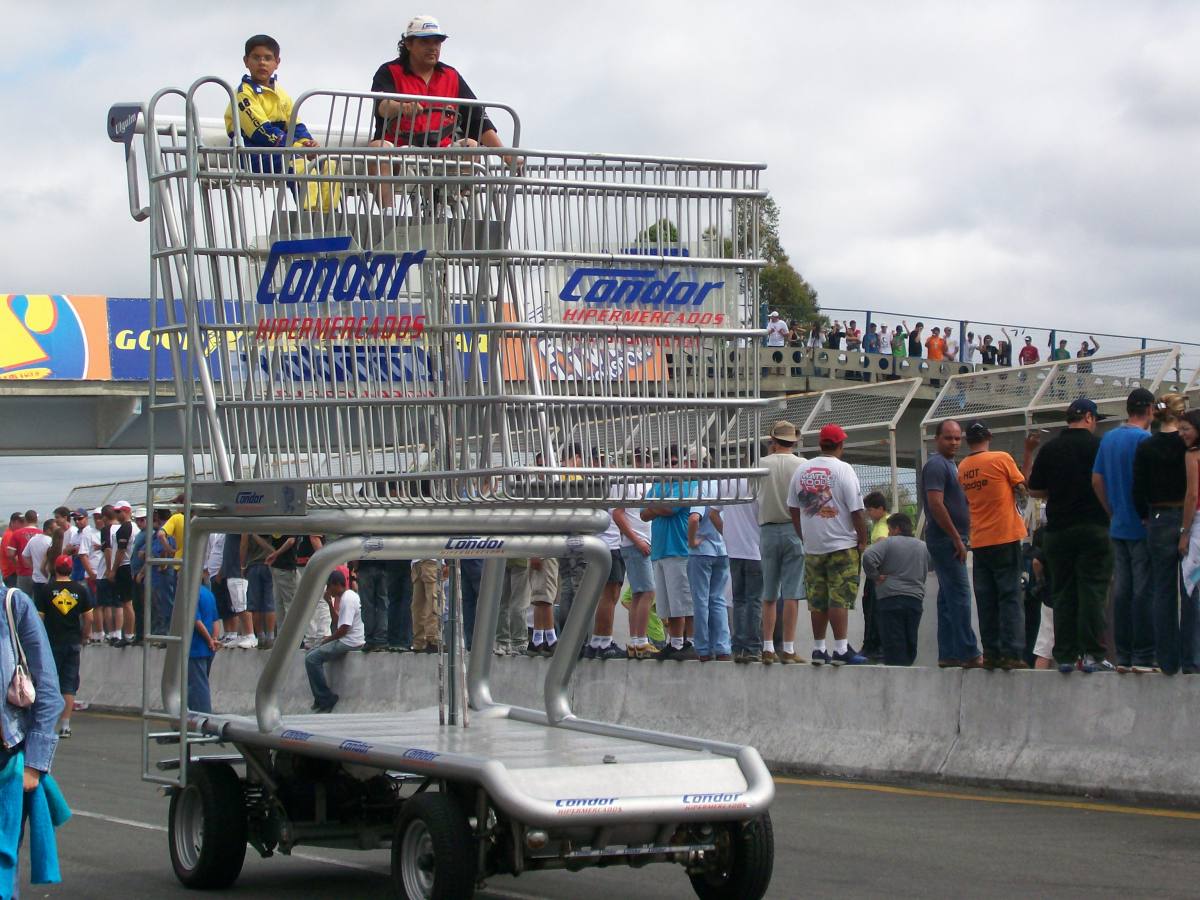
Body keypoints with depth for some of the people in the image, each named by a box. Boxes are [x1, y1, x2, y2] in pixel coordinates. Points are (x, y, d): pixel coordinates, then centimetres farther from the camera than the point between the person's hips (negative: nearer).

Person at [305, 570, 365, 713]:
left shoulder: (348, 599, -18)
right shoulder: (347, 596, 15)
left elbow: (344, 628, -22)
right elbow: (337, 618, 24)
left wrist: (329, 639, -8)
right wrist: (330, 602, 12)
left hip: (350, 643, -11)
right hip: (346, 641, 11)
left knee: (311, 659, -15)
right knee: (311, 653, 17)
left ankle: (326, 700, -10)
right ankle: (321, 698, 16)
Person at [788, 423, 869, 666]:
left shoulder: (802, 469, 7)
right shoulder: (843, 469, -9)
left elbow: (793, 507, 14)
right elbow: (856, 510, -10)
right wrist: (862, 541, 0)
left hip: (812, 546, 5)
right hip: (842, 545, -5)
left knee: (817, 600, 9)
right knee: (840, 598, -5)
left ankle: (818, 649, 13)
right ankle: (841, 649, -8)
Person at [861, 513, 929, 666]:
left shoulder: (888, 543, -3)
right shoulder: (923, 546, 12)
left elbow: (868, 557, -17)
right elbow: (925, 574, 17)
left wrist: (874, 576, -6)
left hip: (890, 597, -4)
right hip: (916, 598, 4)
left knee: (893, 643, -7)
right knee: (910, 642, 10)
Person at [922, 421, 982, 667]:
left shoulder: (950, 465, 20)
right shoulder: (936, 465, -11)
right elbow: (936, 504, -21)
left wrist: (960, 538, 17)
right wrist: (957, 538, -19)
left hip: (952, 540, 10)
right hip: (945, 539, -10)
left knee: (949, 596, 9)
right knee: (960, 595, -11)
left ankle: (948, 654, 11)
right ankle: (968, 654, -12)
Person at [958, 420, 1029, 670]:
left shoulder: (962, 468, 6)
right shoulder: (1001, 459, -8)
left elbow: (966, 502, 11)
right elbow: (1023, 490, 0)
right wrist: (1020, 509, 18)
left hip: (978, 542, 4)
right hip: (1006, 537, -4)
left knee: (986, 601, 7)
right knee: (1011, 597, -3)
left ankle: (991, 653, 6)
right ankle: (1011, 653, -8)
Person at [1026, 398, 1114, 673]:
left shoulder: (1049, 449, 4)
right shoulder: (1099, 446, -5)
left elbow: (1035, 491, 9)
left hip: (1058, 530, 3)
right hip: (1094, 527, -3)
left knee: (1064, 594, 8)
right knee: (1092, 591, -2)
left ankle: (1065, 656, 7)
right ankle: (1092, 655, -7)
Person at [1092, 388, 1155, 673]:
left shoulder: (1108, 439, 11)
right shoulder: (1145, 439, -12)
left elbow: (1097, 480, 12)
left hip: (1118, 528, 7)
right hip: (1142, 528, -7)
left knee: (1121, 591, 8)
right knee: (1144, 592, -5)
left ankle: (1123, 656, 10)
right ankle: (1144, 657, -5)